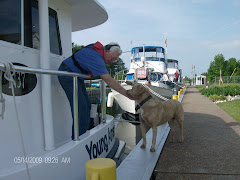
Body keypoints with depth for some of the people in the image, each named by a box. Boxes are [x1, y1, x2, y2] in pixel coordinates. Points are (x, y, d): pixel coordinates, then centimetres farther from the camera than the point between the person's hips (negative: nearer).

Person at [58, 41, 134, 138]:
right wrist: (127, 94, -32)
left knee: (86, 104, 5)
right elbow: (109, 81, -34)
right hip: (67, 74, -10)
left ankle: (83, 134, 9)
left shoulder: (99, 47, 2)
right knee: (80, 106, -18)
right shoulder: (96, 58, -28)